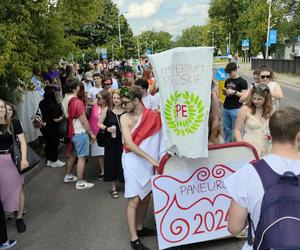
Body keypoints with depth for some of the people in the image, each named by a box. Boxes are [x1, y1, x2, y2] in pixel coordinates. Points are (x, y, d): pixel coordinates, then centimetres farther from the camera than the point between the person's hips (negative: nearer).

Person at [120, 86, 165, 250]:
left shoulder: (153, 115, -3)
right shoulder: (125, 118, -8)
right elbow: (129, 143, -15)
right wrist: (149, 158, -20)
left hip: (150, 163, 3)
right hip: (134, 163, -3)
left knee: (146, 197, 15)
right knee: (134, 200, 1)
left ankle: (140, 228, 34)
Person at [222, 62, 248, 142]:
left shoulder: (242, 81, -5)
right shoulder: (227, 81, 14)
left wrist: (234, 92, -19)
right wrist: (224, 91, 2)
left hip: (236, 108, -6)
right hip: (226, 108, 7)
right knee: (226, 128, 12)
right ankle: (227, 143, 23)